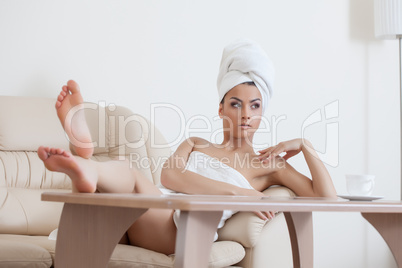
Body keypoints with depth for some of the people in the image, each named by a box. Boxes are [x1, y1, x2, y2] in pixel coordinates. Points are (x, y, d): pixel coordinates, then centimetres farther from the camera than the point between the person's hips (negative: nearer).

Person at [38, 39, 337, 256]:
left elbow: (327, 198, 10)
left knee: (131, 172, -33)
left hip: (178, 229, -4)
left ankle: (87, 169, -63)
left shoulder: (269, 164, 21)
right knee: (126, 169, -31)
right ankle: (84, 166, -63)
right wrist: (237, 192, -8)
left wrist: (305, 145, 7)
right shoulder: (195, 144, 28)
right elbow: (169, 176, 3)